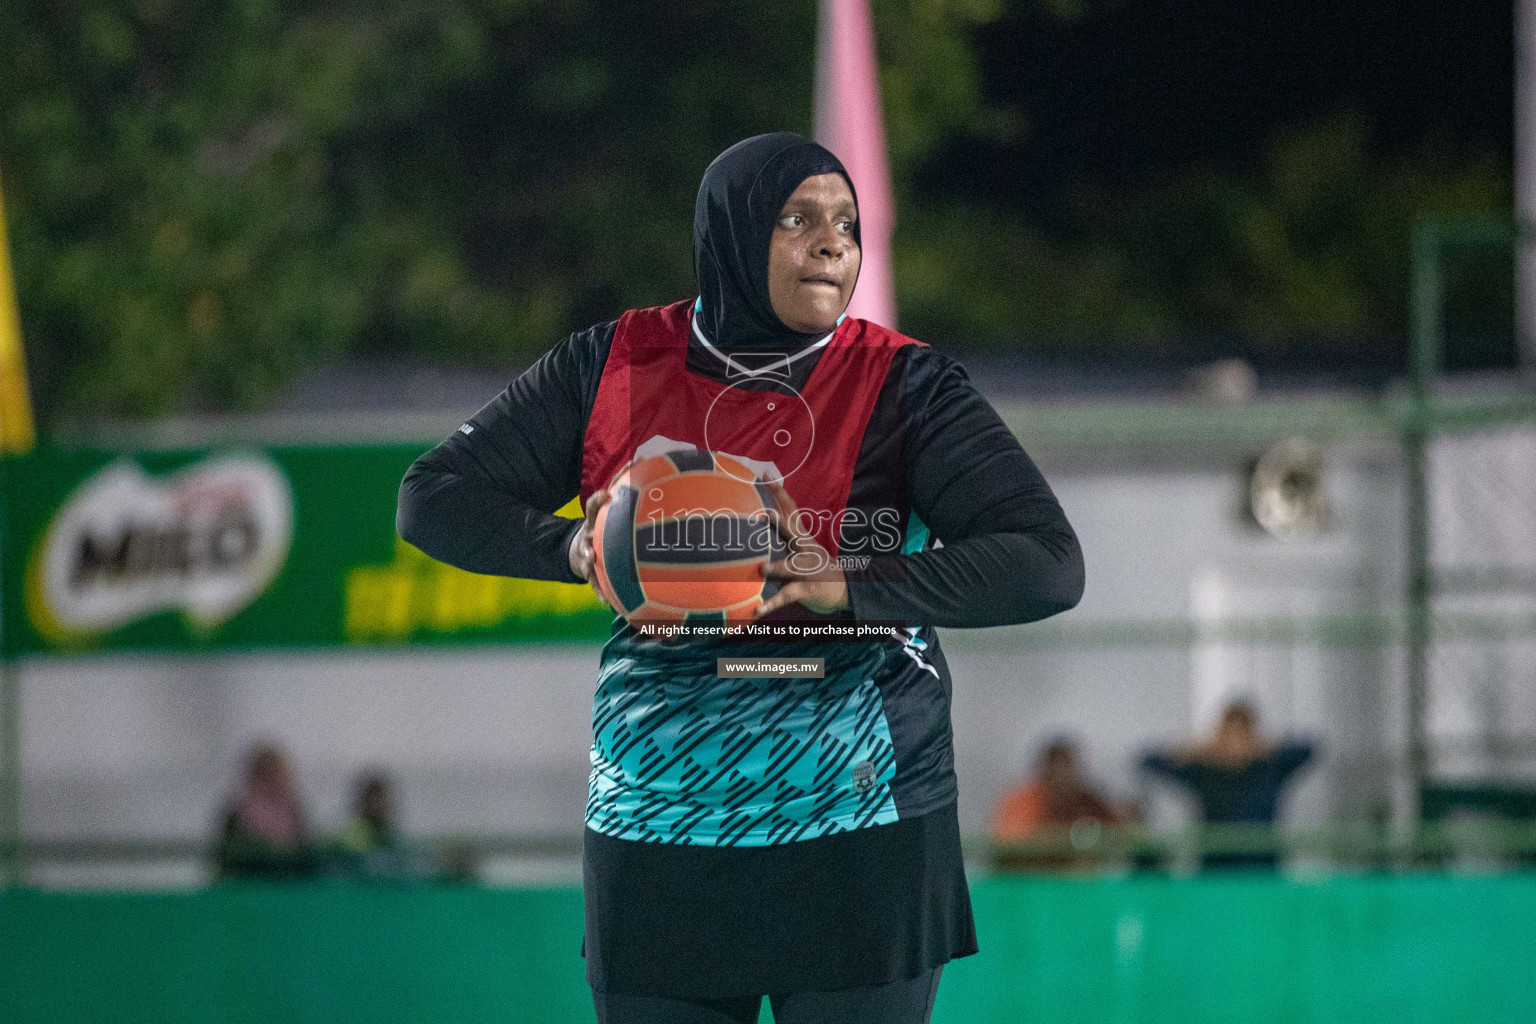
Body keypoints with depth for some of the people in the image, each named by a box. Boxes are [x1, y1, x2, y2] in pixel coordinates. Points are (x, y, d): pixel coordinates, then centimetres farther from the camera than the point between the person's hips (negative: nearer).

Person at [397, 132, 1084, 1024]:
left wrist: (850, 586, -26)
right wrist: (572, 549, -11)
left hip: (860, 846, -2)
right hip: (657, 843, 2)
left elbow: (1048, 567, -13)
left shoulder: (903, 388, -4)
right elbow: (434, 499, 8)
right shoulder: (618, 368, 4)